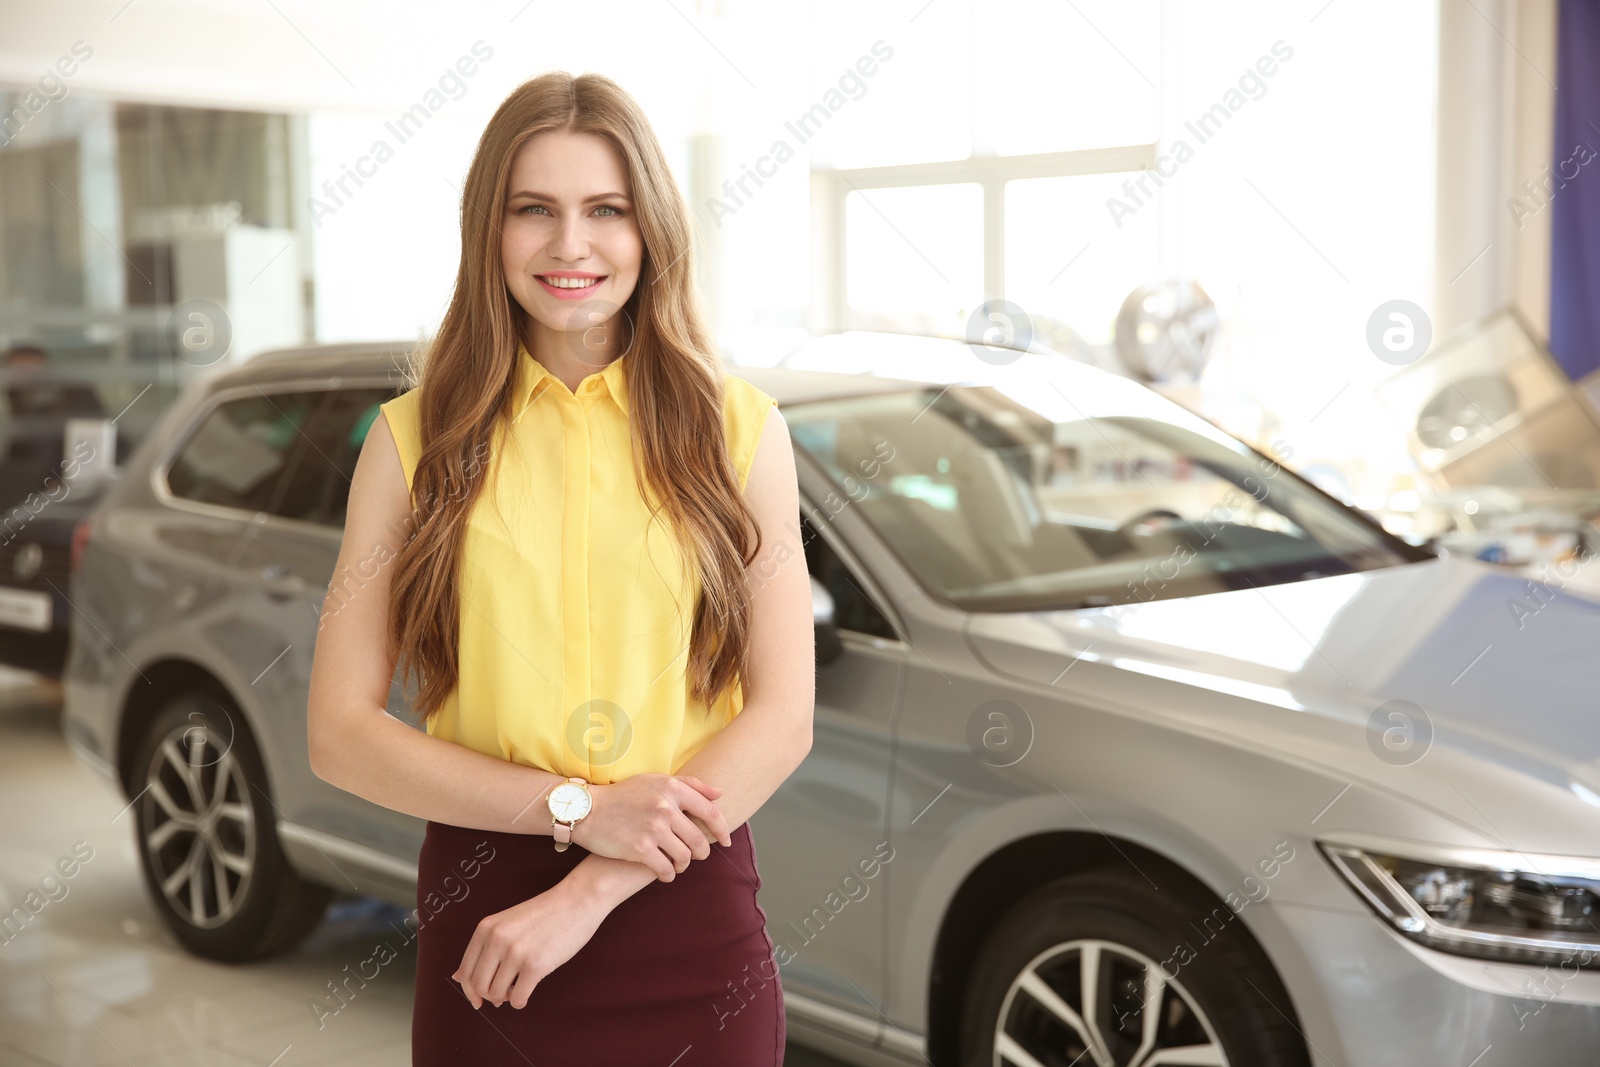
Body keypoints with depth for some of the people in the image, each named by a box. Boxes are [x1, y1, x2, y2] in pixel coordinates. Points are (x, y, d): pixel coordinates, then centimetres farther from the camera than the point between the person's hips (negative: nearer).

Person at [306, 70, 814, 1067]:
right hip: (481, 921, 0)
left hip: (694, 924, 0)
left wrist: (588, 895, -14)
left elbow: (782, 720, -6)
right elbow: (341, 732, -5)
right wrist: (579, 808, -15)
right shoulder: (416, 437, -1)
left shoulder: (739, 430, -1)